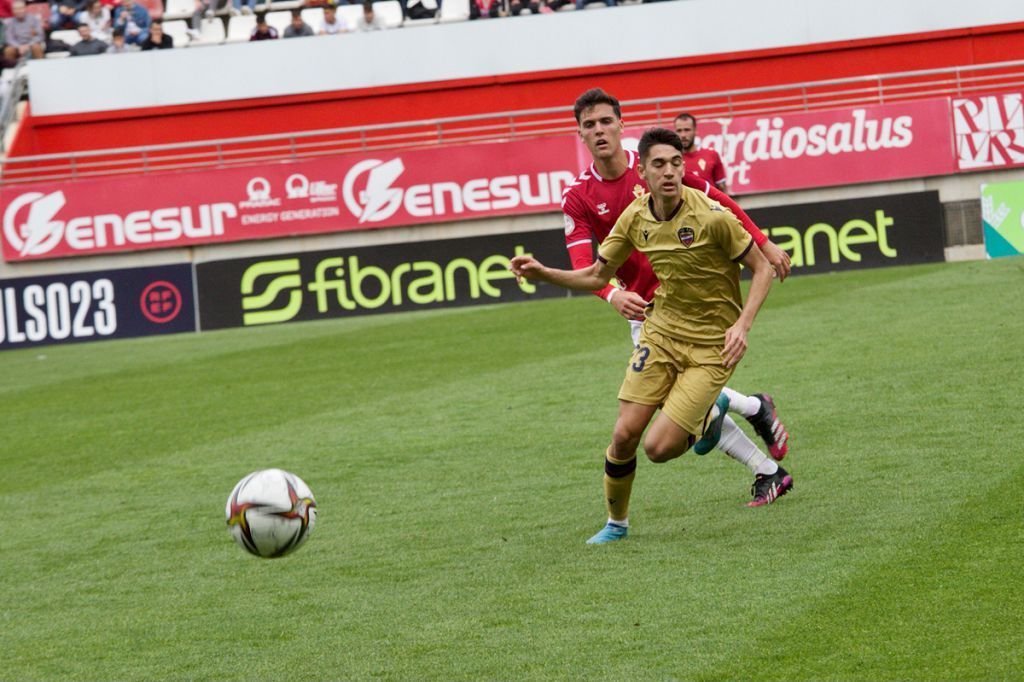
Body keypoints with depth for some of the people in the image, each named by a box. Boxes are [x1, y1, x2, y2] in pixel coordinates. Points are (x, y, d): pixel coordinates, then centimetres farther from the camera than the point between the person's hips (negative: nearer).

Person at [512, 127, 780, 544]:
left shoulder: (711, 216, -20)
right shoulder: (635, 218, -3)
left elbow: (762, 268, -10)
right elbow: (596, 276, 8)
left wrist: (741, 325, -21)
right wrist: (542, 273, -6)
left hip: (711, 346, -4)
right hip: (661, 333, 5)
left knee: (659, 448, -11)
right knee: (624, 435, -4)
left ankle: (710, 416, 23)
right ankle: (616, 523, 21)